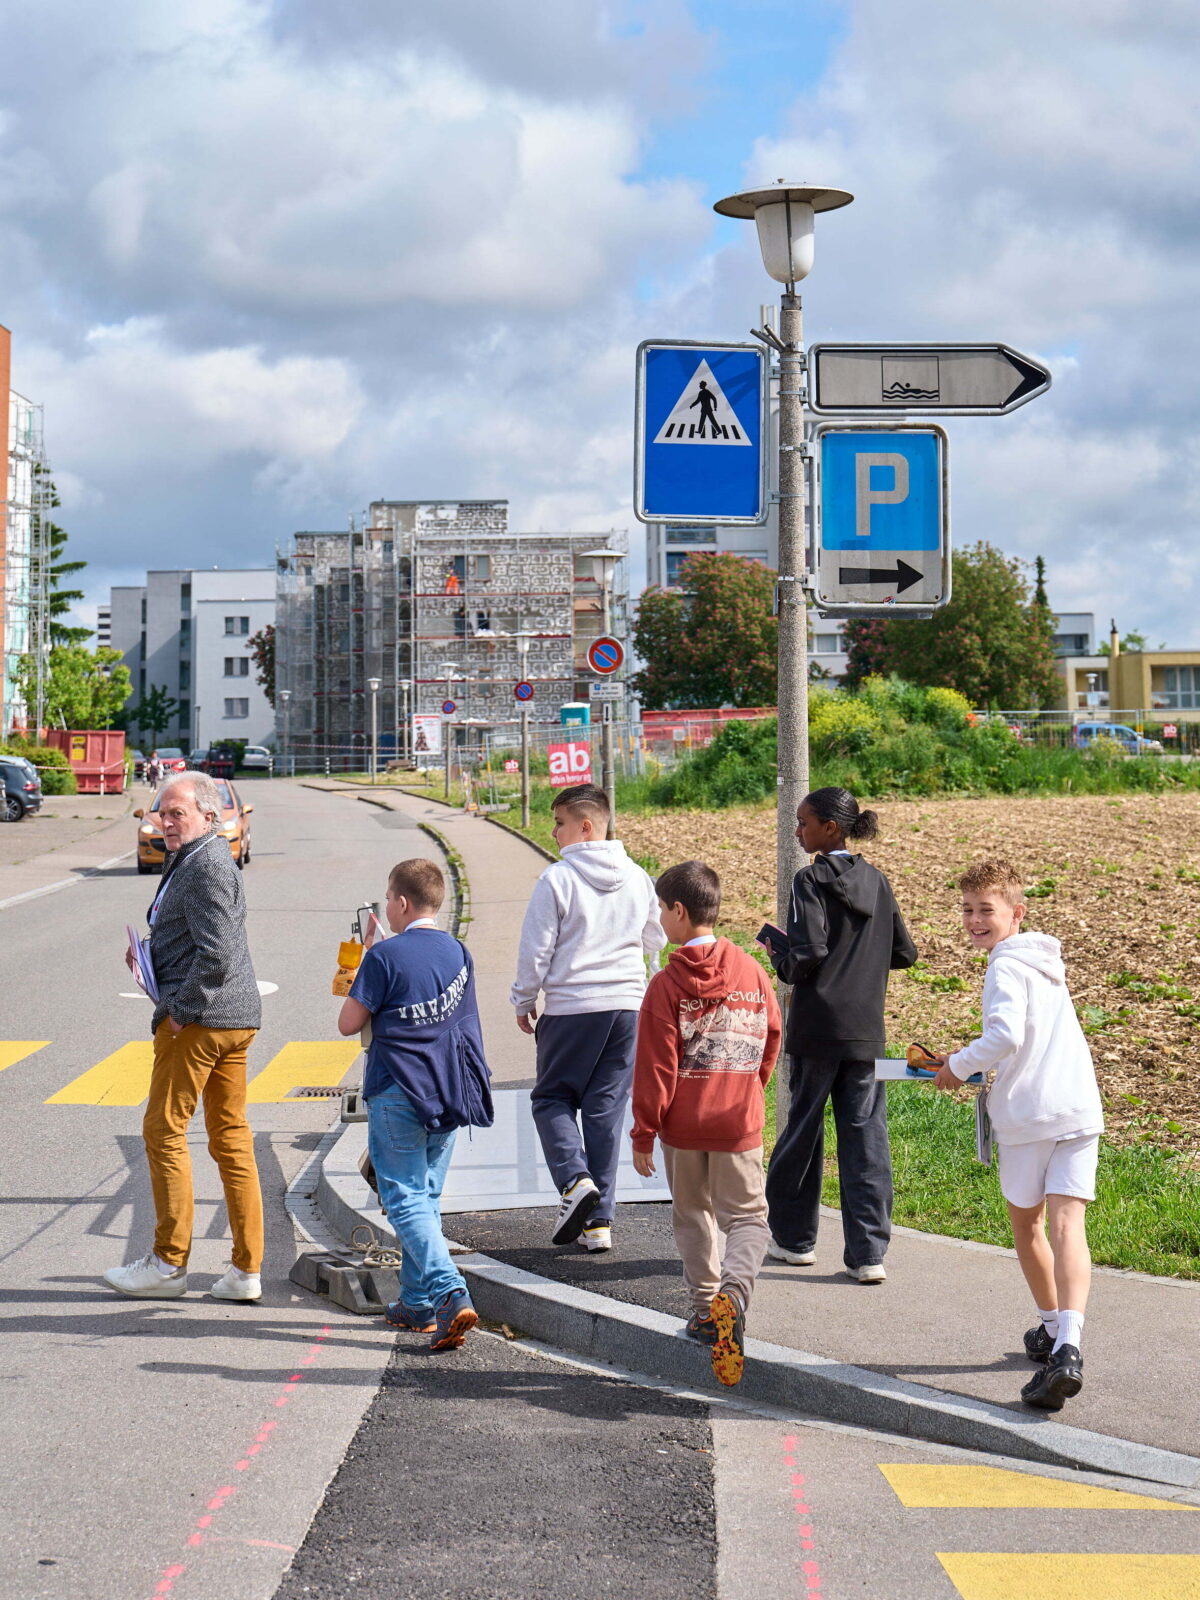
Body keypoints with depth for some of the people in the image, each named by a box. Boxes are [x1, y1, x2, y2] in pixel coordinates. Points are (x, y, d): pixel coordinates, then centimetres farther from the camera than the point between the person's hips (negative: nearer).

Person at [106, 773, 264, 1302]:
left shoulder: (205, 867, -15)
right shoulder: (190, 860, 18)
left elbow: (216, 955, -23)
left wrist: (179, 1008, -14)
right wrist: (150, 955, 12)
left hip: (196, 1020, -10)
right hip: (236, 1018, 10)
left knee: (164, 1132, -1)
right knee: (231, 1137, 8)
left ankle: (169, 1264, 4)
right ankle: (247, 1270, 9)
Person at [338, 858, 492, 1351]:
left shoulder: (386, 955, -13)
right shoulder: (458, 953, 7)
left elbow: (349, 1023, -10)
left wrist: (356, 984, 9)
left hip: (397, 1093, -6)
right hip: (449, 1093, 6)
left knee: (405, 1198, -5)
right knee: (427, 1195, 16)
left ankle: (451, 1293, -22)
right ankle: (417, 1303, 22)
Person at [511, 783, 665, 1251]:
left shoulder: (557, 879, -10)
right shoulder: (637, 878, 6)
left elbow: (535, 949, -7)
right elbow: (656, 941, 18)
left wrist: (523, 1001, 7)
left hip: (572, 1006, -4)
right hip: (628, 1004, 5)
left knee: (552, 1097, 12)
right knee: (607, 1108, 8)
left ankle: (575, 1179, -12)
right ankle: (600, 1220, 8)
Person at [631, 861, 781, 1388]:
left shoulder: (667, 984, -12)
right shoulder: (751, 971, 0)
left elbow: (655, 1065, -11)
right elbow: (771, 1035, 11)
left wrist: (644, 1133, -4)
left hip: (683, 1123, -1)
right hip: (739, 1123, 1)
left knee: (693, 1215, 17)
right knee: (747, 1216, 5)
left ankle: (706, 1308, 22)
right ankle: (732, 1290, -22)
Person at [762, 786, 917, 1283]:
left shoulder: (812, 880, -10)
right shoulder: (876, 881, 8)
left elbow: (806, 955, -19)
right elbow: (904, 953, 12)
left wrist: (779, 955, 1)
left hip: (817, 1028, -5)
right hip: (866, 1031, 5)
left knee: (803, 1129, 10)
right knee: (866, 1135, 2)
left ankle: (793, 1237, 23)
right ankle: (868, 1252, -2)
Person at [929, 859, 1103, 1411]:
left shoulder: (1007, 966, -7)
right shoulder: (1045, 960, 20)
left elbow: (1006, 1035, -23)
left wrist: (960, 1066, -7)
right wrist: (971, 1061, 23)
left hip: (1028, 1114, -6)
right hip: (1080, 1109, 6)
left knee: (1026, 1226, 16)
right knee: (1067, 1226, -7)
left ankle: (1052, 1327, 30)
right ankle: (1066, 1348, -23)